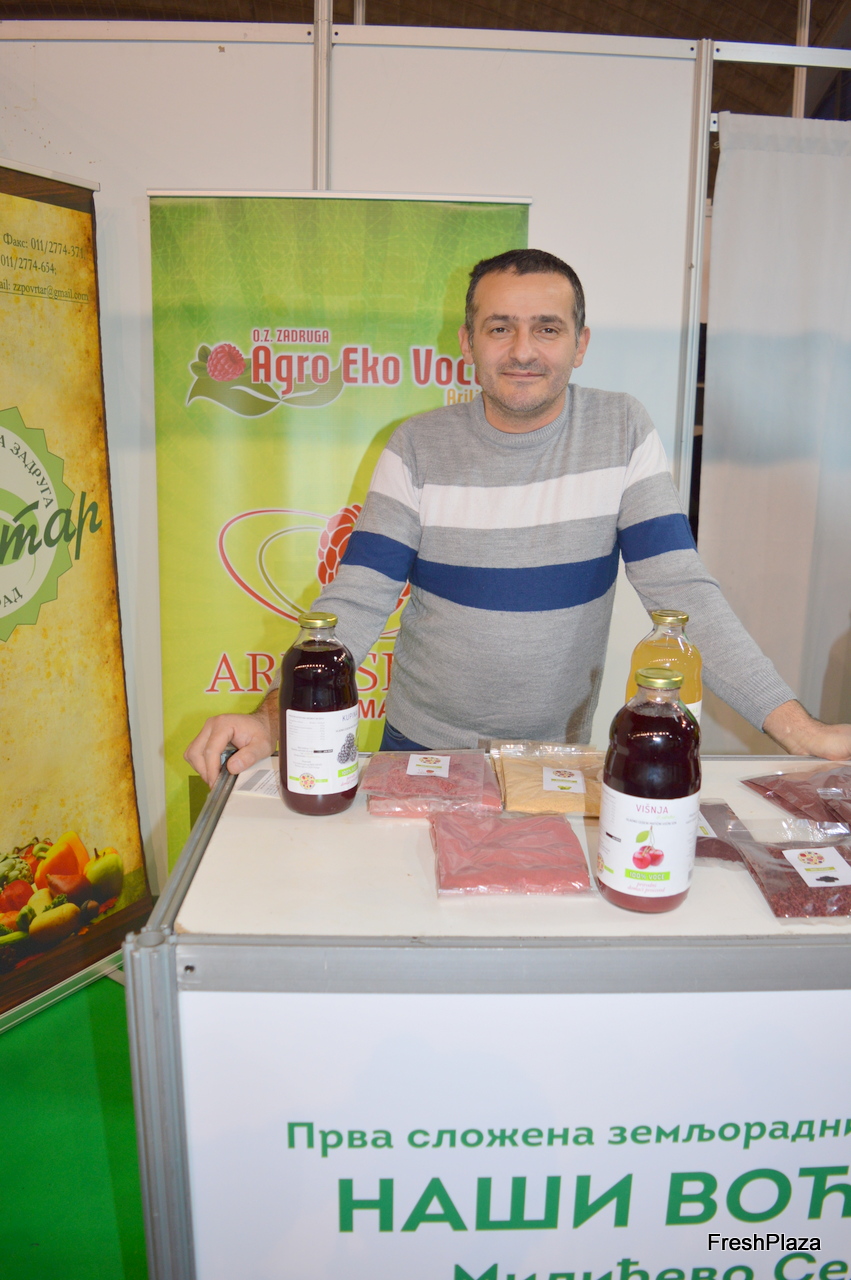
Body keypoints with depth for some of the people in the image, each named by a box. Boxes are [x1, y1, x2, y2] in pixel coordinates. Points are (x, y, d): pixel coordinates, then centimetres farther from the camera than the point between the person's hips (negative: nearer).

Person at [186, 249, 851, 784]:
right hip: (423, 744, 0)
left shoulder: (622, 431, -9)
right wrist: (273, 717, -31)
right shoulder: (419, 446, -10)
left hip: (559, 748, 0)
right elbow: (355, 604, -15)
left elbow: (682, 592, -13)